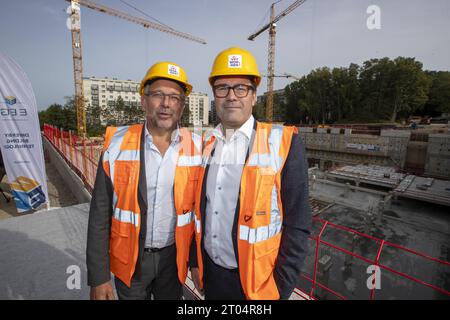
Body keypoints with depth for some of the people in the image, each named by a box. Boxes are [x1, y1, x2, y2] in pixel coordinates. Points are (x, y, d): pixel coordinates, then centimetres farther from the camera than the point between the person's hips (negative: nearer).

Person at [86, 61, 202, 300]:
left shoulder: (196, 148, -10)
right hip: (130, 258, 0)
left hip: (173, 256, 1)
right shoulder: (117, 144, -11)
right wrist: (98, 276, -5)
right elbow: (100, 214, -7)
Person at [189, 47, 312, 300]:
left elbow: (297, 224, -13)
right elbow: (199, 209, 6)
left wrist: (281, 288, -10)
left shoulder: (284, 144, -15)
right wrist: (195, 260, 9)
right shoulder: (205, 145, -2)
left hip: (255, 280, -3)